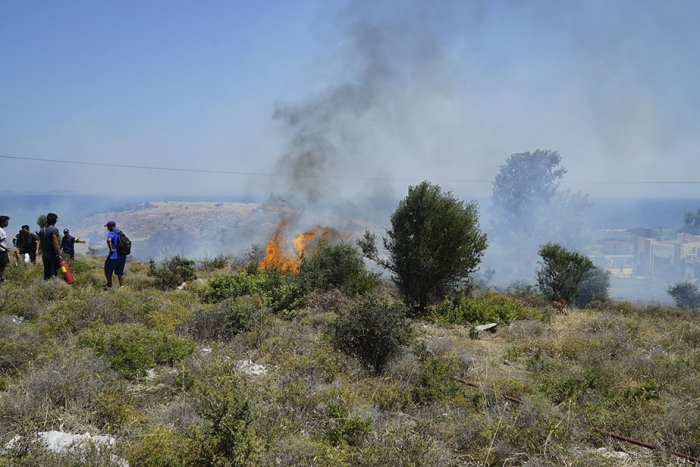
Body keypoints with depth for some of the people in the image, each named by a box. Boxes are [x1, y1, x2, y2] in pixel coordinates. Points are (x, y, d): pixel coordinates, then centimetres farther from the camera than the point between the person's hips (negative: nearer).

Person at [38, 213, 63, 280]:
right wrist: (59, 255, -17)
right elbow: (55, 243, -19)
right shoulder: (54, 230, -13)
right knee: (53, 273, -6)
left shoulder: (41, 231, 11)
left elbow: (41, 243, 15)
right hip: (53, 255, -7)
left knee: (46, 274, 12)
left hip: (45, 255, 7)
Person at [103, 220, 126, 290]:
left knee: (108, 270, 9)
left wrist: (111, 249, -23)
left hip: (114, 255, -8)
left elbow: (109, 240, -34)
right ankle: (122, 286, 10)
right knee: (120, 272, 12)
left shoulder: (112, 233, -13)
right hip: (122, 256, 8)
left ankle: (109, 285, 15)